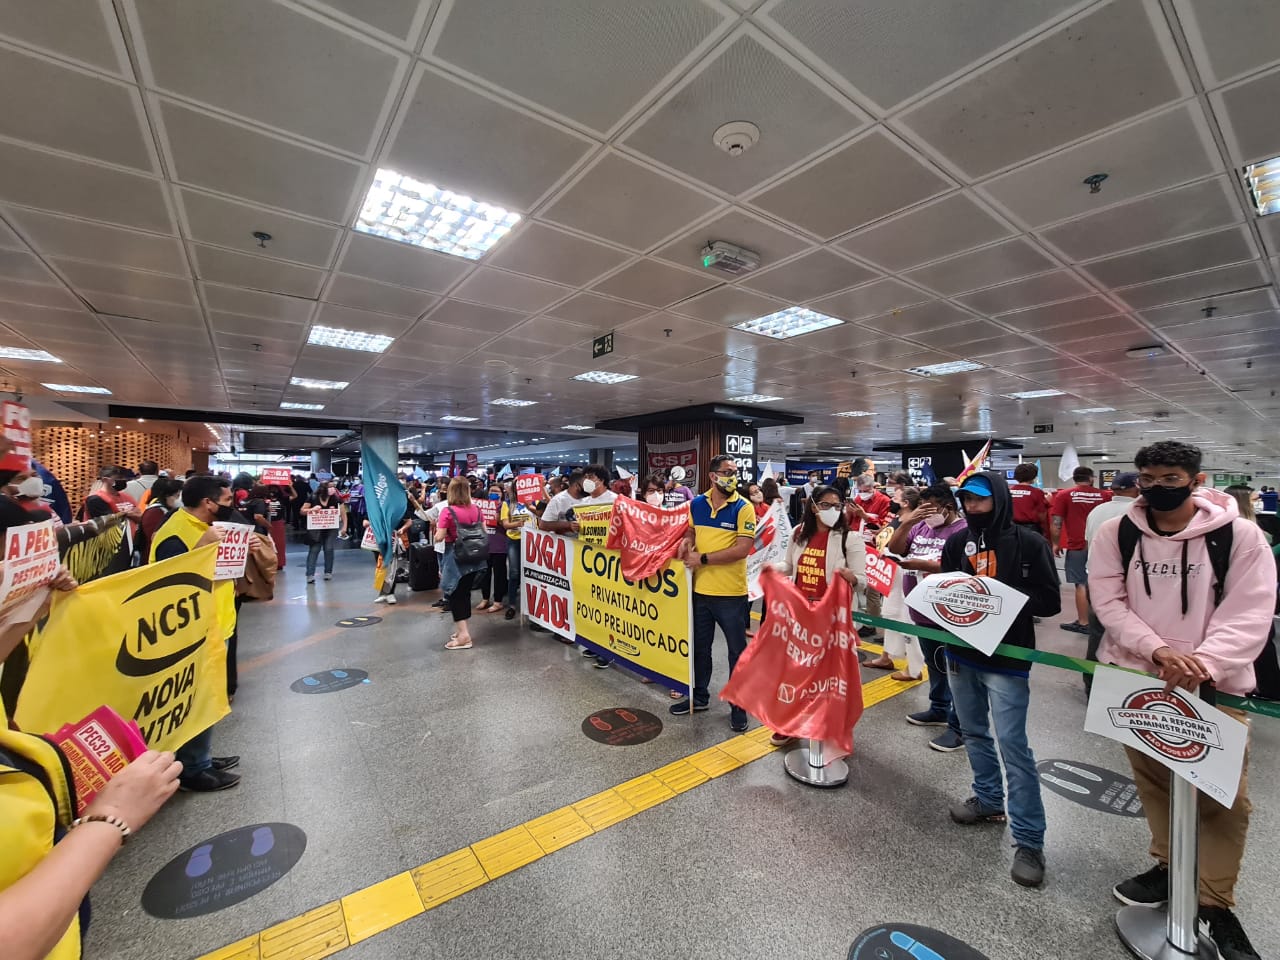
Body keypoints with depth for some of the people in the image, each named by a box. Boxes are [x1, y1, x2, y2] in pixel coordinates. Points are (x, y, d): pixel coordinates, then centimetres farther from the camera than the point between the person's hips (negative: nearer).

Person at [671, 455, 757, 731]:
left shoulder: (744, 507, -11)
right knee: (699, 647, 19)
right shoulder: (696, 504, 2)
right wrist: (686, 542, -5)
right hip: (700, 589, 5)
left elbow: (743, 549, -19)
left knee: (737, 651, 11)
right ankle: (698, 696, 39)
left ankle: (738, 705, 28)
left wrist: (703, 558, -19)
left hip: (731, 592, -4)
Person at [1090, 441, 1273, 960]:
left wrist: (1202, 664, -24)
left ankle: (1214, 904, 24)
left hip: (1214, 684, -1)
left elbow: (1249, 615, -12)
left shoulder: (1240, 535, -7)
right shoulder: (1116, 534, -4)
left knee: (1225, 797, 3)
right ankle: (1169, 866, 38)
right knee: (1152, 781, 16)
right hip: (1136, 677, 2)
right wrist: (1157, 651, -21)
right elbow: (1109, 602, -7)